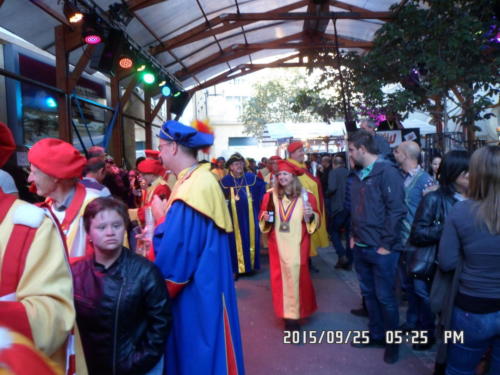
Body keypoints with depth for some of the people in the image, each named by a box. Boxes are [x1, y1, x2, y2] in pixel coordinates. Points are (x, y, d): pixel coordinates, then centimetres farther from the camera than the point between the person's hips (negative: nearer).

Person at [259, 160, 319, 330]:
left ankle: (294, 313, 16)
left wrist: (310, 215, -19)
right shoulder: (271, 195, 3)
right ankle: (288, 312, 22)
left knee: (296, 276, 0)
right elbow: (262, 215, 12)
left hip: (297, 244, -2)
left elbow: (317, 218, 2)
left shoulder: (305, 196, -2)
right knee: (281, 277, 6)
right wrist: (265, 217, -10)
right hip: (278, 243, 2)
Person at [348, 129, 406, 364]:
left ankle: (392, 341, 25)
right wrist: (353, 235, 11)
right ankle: (376, 335, 35)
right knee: (368, 293, 18)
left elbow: (396, 210, -18)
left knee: (385, 297, 6)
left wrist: (386, 244, -17)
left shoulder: (386, 171, -14)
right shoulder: (359, 175, 10)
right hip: (361, 247, 7)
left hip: (381, 249, -7)